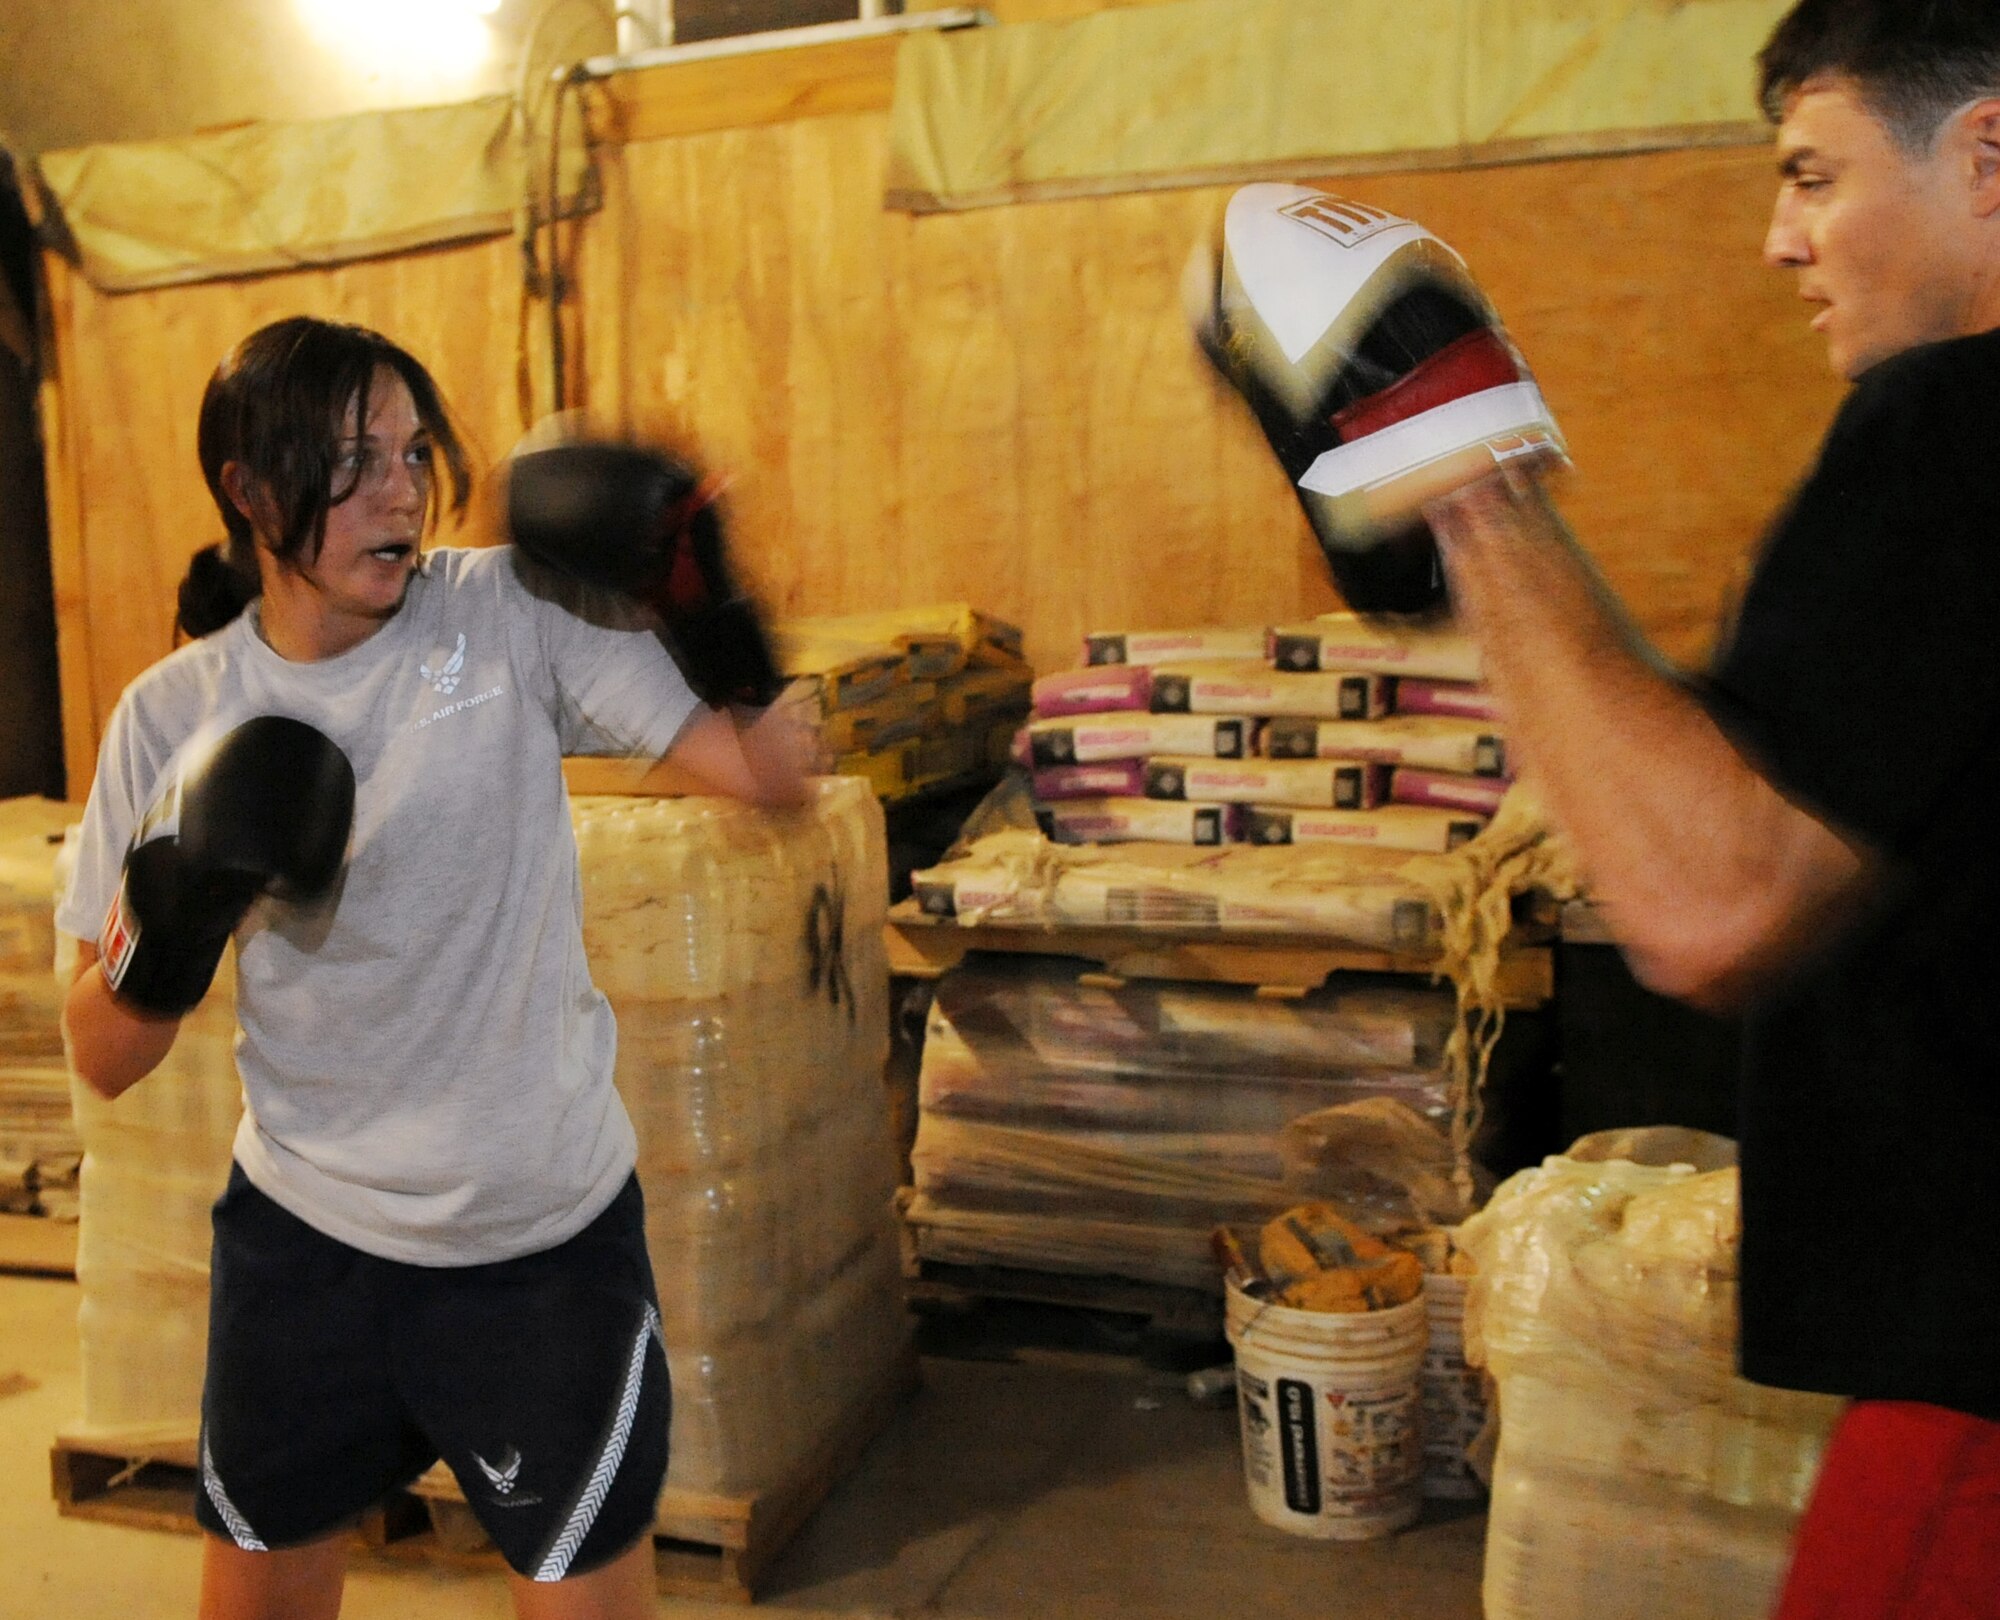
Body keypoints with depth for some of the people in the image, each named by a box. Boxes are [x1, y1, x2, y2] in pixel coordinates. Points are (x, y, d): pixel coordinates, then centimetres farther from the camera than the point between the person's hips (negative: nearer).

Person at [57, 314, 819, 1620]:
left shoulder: (513, 614, -10)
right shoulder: (175, 716, -5)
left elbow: (772, 772, -13)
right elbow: (107, 1062, -3)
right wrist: (165, 932, -23)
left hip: (547, 1242, -2)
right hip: (301, 1235, 2)